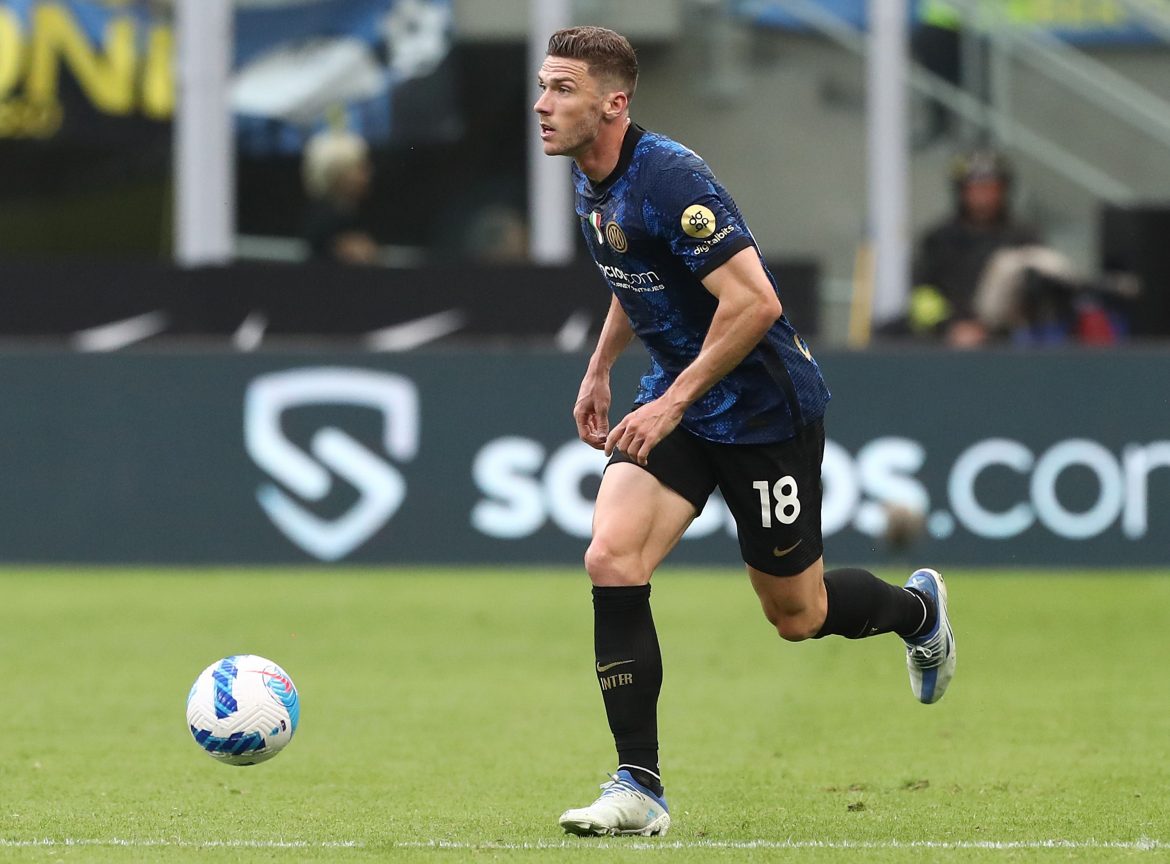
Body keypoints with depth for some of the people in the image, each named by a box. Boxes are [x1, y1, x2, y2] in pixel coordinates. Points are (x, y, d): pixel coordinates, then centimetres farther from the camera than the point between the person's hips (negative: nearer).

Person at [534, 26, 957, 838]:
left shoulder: (667, 178, -27)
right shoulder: (591, 184, 2)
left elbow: (754, 302, -30)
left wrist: (673, 404, -28)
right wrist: (599, 370, 17)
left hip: (764, 410, -7)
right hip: (674, 398, 7)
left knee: (797, 615, 7)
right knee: (612, 560, -14)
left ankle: (918, 610, 42)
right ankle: (639, 788, -11)